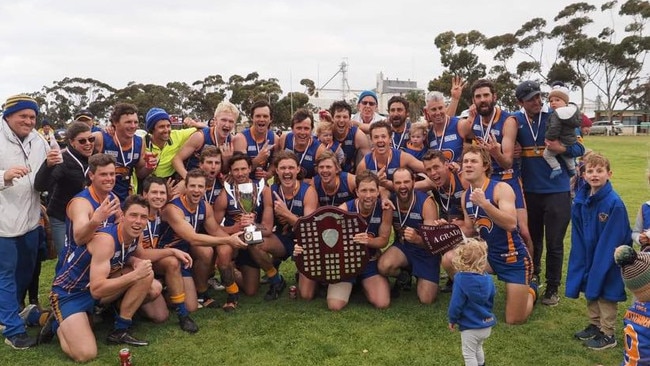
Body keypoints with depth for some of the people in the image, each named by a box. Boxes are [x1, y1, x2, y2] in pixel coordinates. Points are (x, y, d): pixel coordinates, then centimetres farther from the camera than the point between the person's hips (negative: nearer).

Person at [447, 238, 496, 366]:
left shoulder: (460, 279, -24)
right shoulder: (487, 278, -7)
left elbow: (456, 304, -20)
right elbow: (491, 300, 8)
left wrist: (452, 320, -3)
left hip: (471, 327, -6)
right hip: (487, 325, 6)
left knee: (469, 354, 10)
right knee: (478, 348, 30)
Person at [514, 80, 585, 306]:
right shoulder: (516, 121, 0)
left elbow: (580, 148, -3)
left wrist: (562, 148, -23)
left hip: (557, 191, -2)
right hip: (529, 191, 2)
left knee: (554, 244, 3)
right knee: (532, 240, 16)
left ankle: (552, 288, 19)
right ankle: (532, 276, 37)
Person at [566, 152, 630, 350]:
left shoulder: (614, 203, -23)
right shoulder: (580, 201, -5)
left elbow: (611, 241, -20)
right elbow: (577, 236, 1)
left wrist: (599, 264, -17)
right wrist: (582, 260, -1)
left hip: (607, 259, -6)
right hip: (588, 258, 6)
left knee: (605, 295, 4)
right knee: (590, 292, 17)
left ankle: (607, 334, 20)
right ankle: (595, 325, 35)